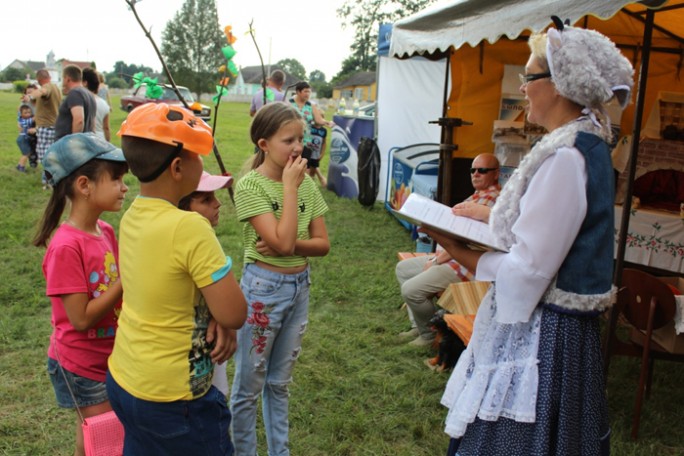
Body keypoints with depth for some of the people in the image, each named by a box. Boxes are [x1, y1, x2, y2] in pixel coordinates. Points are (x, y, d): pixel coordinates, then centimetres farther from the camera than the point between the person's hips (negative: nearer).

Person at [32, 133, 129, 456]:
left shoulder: (106, 232, -2)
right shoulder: (65, 247, -24)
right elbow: (81, 318, -24)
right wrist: (126, 279, -22)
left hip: (111, 359, 7)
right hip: (81, 368, -7)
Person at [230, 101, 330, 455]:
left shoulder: (306, 183, 1)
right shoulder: (250, 185, -16)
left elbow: (322, 244, 0)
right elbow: (282, 241, -26)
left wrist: (289, 244, -18)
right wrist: (289, 186, -20)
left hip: (299, 286, 6)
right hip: (263, 288, -5)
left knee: (280, 381, 20)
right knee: (249, 385, 9)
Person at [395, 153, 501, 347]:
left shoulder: (491, 198, -18)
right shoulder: (478, 195, 17)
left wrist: (437, 261, -14)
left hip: (464, 263, -12)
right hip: (448, 256, 12)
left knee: (411, 289, -22)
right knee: (403, 268, 19)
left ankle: (430, 333, 4)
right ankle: (418, 325, 19)